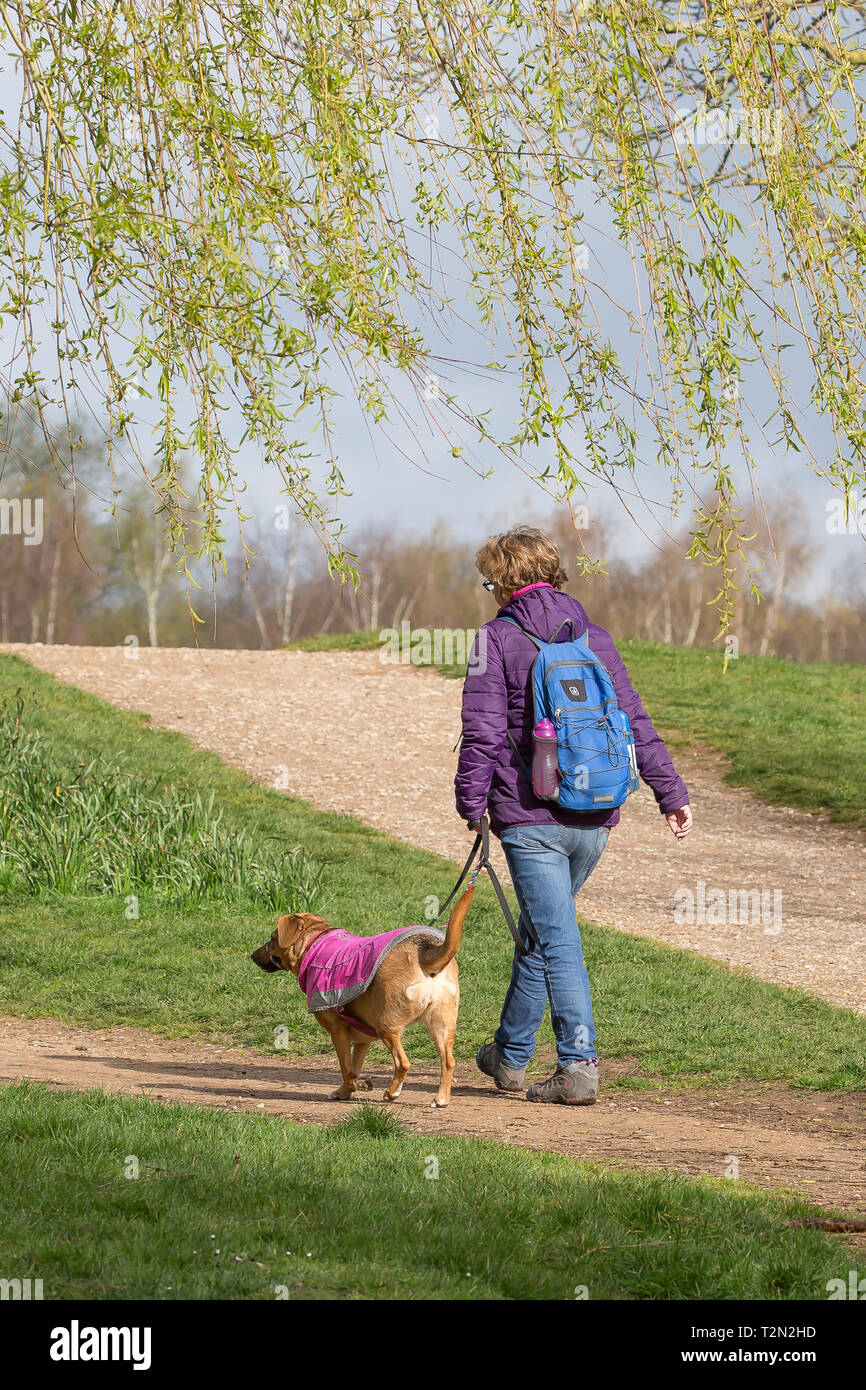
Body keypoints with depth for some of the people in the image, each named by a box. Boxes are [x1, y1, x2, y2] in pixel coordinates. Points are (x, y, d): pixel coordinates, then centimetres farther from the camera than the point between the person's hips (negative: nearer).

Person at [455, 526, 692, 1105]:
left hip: (531, 818, -6)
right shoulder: (594, 637, 11)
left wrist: (472, 802, -2)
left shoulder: (498, 639, -4)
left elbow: (483, 731, -9)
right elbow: (636, 721, 8)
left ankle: (579, 1063, -13)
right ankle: (512, 1052, 30)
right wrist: (672, 793, 8)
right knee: (543, 928, 19)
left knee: (555, 940, -6)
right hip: (594, 819, 6)